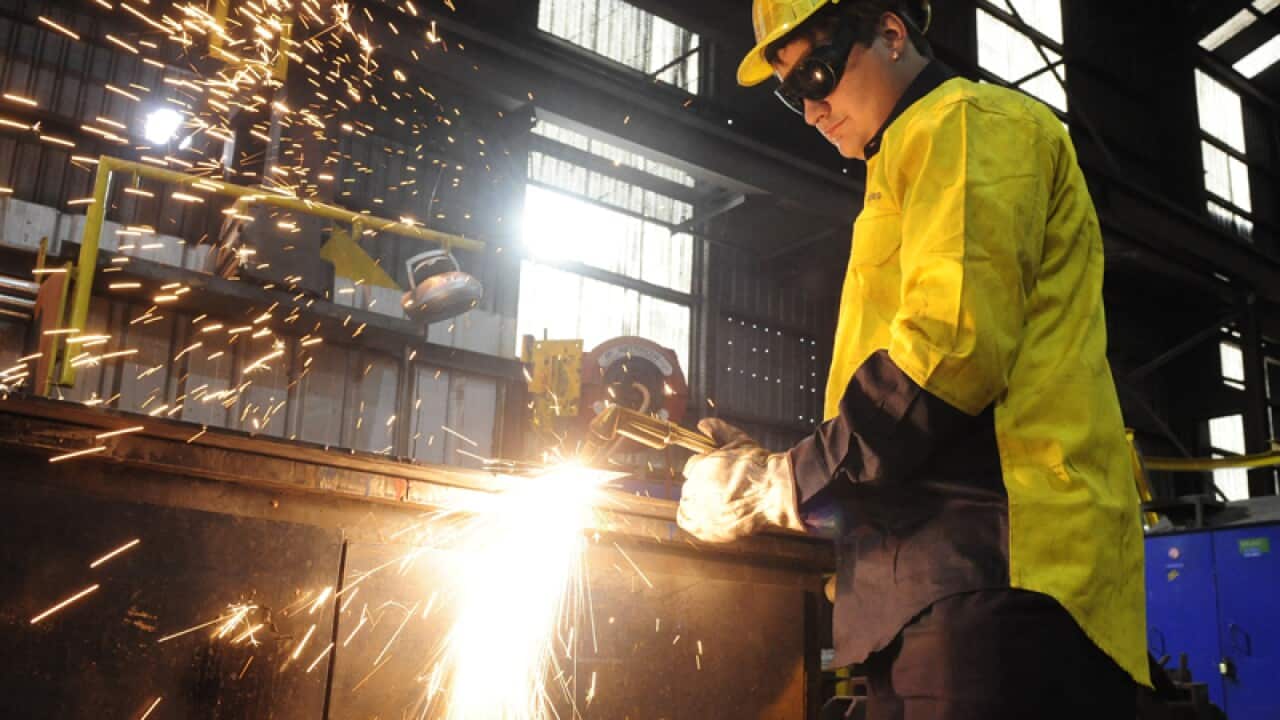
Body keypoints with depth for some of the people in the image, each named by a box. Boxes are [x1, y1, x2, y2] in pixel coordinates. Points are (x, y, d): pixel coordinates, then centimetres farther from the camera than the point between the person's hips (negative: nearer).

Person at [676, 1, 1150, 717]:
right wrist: (761, 463, 14)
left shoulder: (970, 123, 0)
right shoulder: (914, 156, 30)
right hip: (935, 584, 9)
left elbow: (955, 343, -15)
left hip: (989, 565, -9)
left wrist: (782, 486, -9)